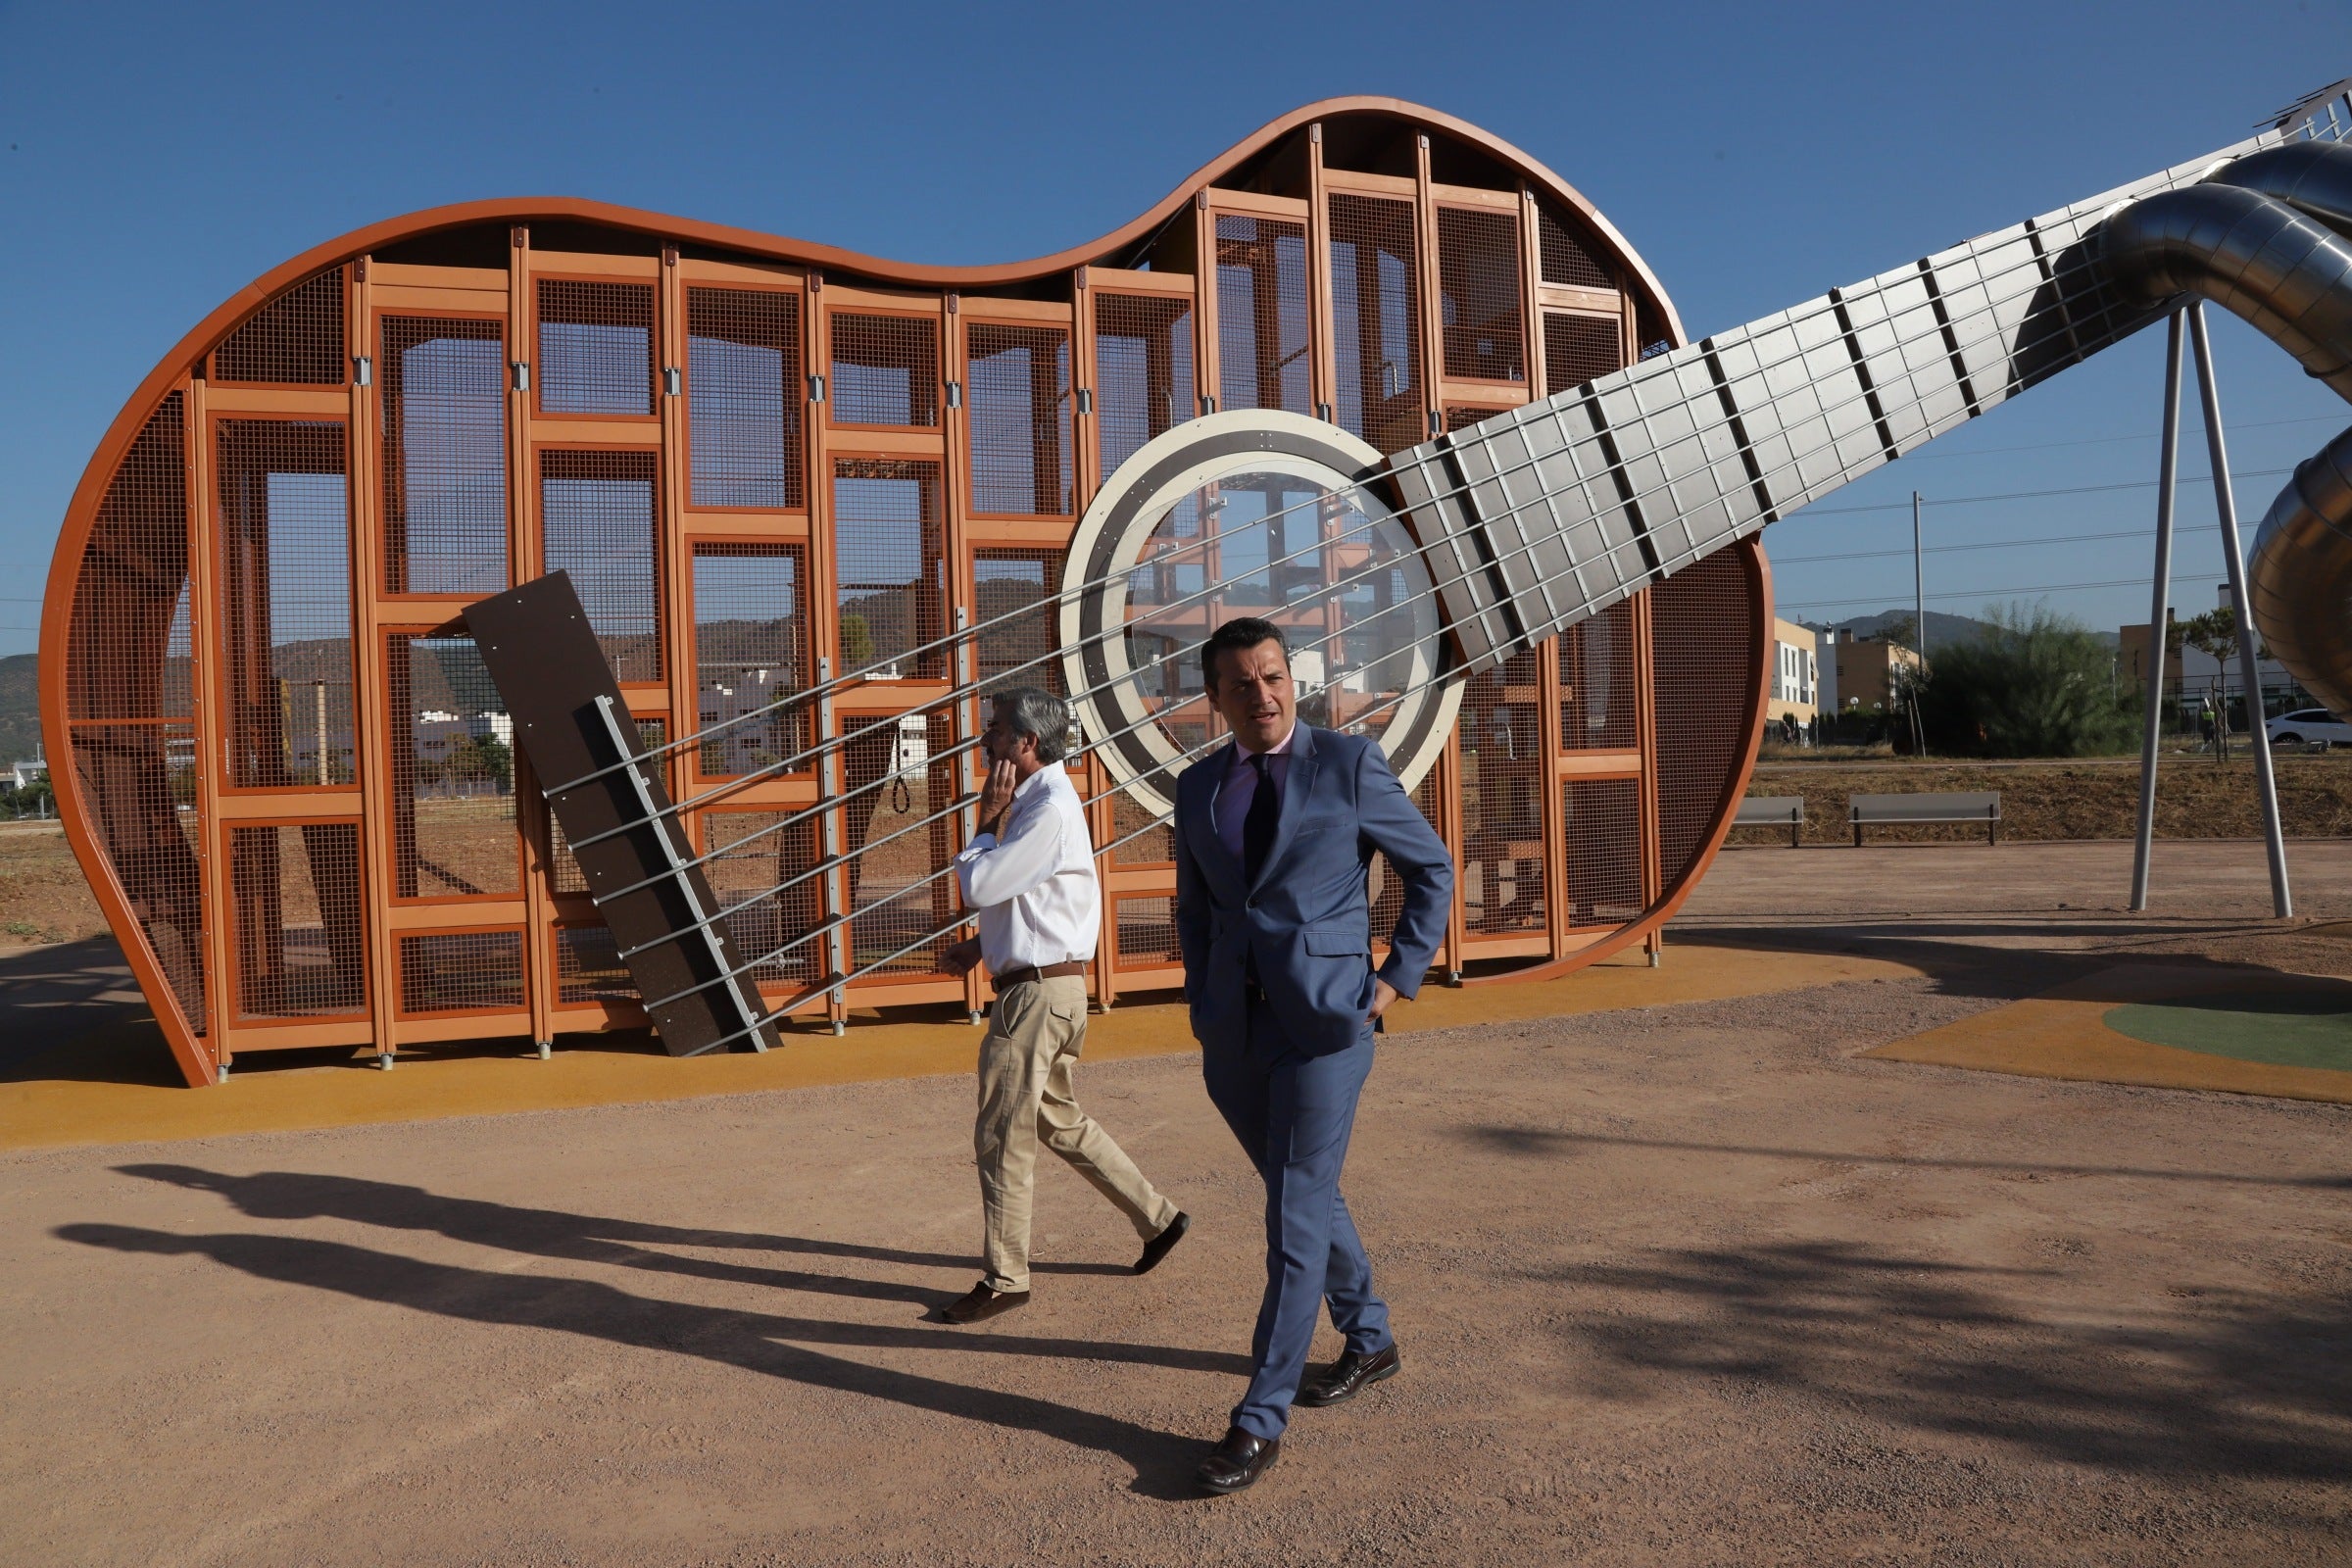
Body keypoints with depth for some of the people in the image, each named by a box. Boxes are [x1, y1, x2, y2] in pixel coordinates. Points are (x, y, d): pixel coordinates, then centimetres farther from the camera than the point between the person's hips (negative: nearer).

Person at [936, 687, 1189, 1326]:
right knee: (1058, 1120, 19)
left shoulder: (1050, 810, -18)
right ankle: (1157, 1217, 28)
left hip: (1038, 992, -10)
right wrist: (979, 946, 10)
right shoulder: (1032, 802, 13)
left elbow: (978, 885, -19)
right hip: (1041, 987, 10)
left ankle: (1004, 1279, 12)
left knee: (1002, 1137, -1)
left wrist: (989, 818, -7)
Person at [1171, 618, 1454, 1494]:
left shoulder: (1350, 765, -3)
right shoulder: (1198, 787, 9)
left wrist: (1399, 978, -2)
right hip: (1234, 1031, 5)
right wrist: (1201, 1006, 11)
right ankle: (1369, 1340, 39)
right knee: (1307, 1197, 18)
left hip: (1324, 1019, -5)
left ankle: (1262, 1417, 5)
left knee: (1296, 1215, -5)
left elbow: (1432, 870, 4)